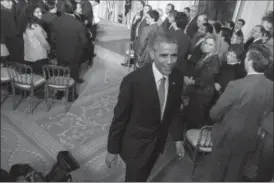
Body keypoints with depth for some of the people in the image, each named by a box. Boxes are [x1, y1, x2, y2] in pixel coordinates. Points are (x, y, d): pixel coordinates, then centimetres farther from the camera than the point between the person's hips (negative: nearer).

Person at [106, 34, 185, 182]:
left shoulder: (177, 78, -12)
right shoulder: (133, 80, -29)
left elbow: (174, 110, 2)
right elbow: (119, 117, -19)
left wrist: (178, 138, 6)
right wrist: (112, 149, -10)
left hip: (158, 142, 5)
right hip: (136, 143, -5)